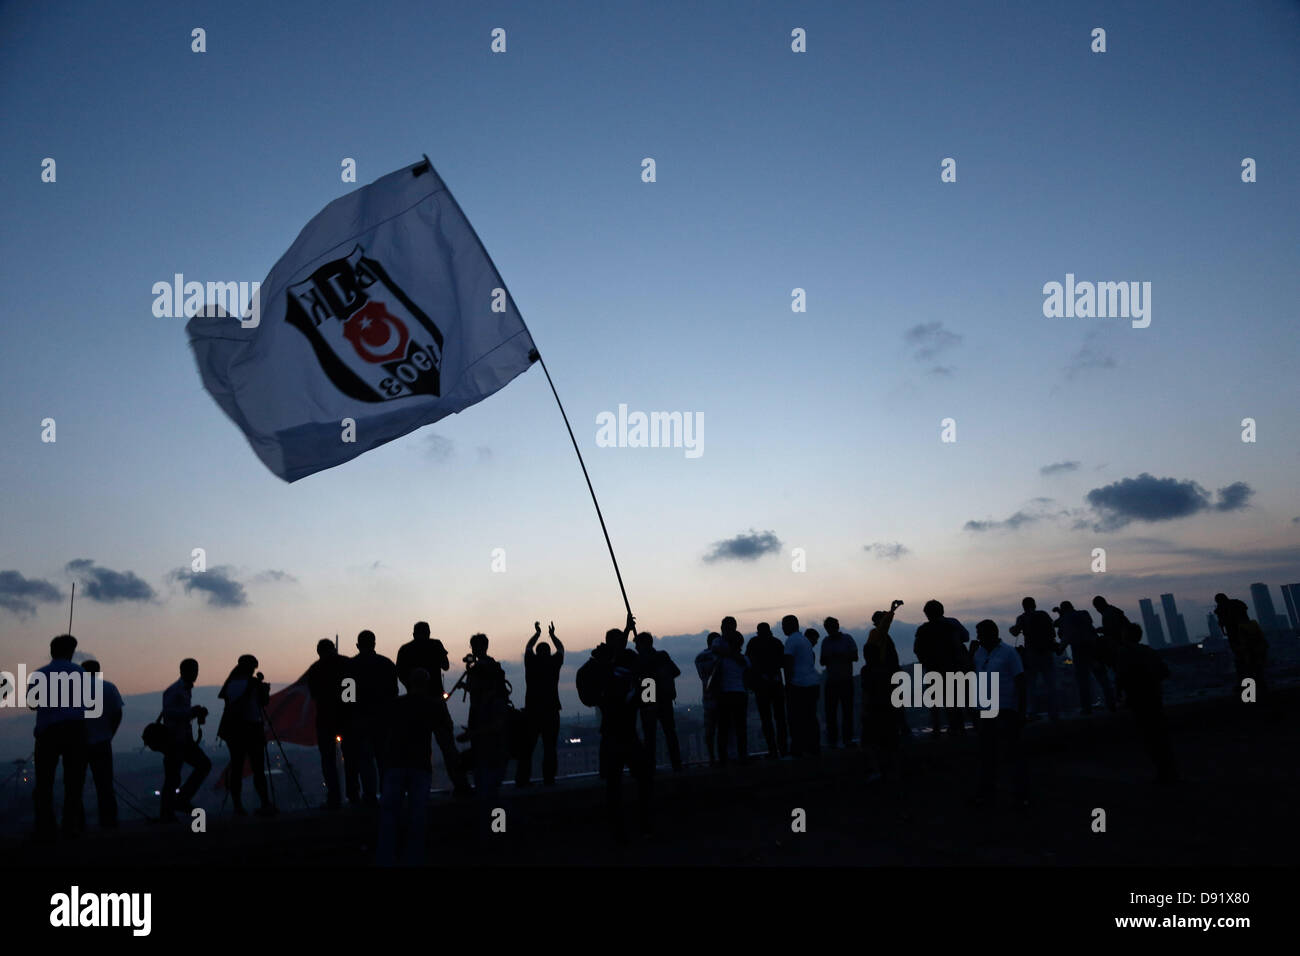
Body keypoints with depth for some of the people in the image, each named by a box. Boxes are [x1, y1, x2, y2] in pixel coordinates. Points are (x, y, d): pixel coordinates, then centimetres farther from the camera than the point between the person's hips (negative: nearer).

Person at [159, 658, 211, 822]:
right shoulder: (173, 691, -13)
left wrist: (197, 712, 7)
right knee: (172, 778, -4)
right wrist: (191, 711, -28)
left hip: (184, 739, 9)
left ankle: (182, 801, 11)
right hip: (173, 740, -9)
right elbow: (168, 712, -27)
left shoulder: (186, 690, 15)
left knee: (204, 764, 4)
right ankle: (166, 814, 7)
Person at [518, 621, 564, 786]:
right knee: (550, 747, 3)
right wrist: (552, 635, 35)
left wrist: (537, 633, 38)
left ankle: (522, 779, 5)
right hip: (551, 710, -1)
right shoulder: (554, 662, 1)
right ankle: (549, 778, -1)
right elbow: (561, 648, 21)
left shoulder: (531, 661, 4)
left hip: (531, 710, 1)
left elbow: (528, 647, 25)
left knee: (526, 747, 6)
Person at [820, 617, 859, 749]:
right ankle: (832, 740, 3)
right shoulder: (826, 641, 11)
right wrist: (826, 658, -10)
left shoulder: (847, 638, 2)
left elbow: (855, 657, -3)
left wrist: (840, 655, -18)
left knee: (847, 710, -2)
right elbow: (822, 662, 13)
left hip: (846, 680, -2)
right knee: (830, 711, -2)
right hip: (831, 681, 3)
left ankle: (848, 740, 2)